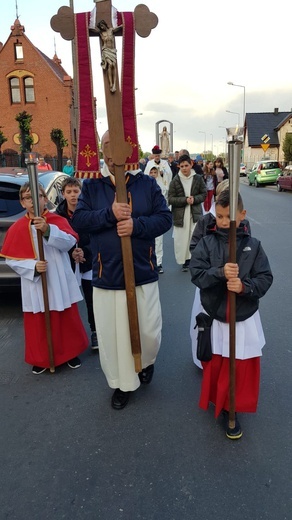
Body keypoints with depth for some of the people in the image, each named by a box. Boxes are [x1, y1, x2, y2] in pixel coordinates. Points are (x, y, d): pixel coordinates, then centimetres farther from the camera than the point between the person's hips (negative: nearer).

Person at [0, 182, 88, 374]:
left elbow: (69, 242, -21)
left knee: (67, 320, 13)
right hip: (35, 285, 0)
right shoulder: (17, 228, -3)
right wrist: (32, 267, -19)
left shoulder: (58, 220, -4)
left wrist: (48, 230, -36)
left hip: (60, 283, 0)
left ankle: (71, 353, 33)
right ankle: (41, 359, 29)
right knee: (37, 324, 10)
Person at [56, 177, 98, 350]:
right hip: (68, 264, 1)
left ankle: (95, 332, 23)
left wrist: (84, 251, -18)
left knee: (92, 299, 6)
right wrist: (71, 253, -15)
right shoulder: (58, 215, -4)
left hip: (89, 262, 0)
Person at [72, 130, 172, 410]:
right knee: (112, 334, 8)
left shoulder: (147, 183, 2)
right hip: (106, 275, 0)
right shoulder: (91, 185, 3)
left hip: (143, 273, 0)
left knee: (149, 331, 7)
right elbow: (79, 219, -5)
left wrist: (136, 225, -20)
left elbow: (165, 218, -3)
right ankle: (122, 383, 31)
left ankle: (146, 362, 42)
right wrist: (109, 214, -20)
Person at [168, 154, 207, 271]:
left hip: (195, 214, 0)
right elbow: (170, 199, -5)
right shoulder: (175, 181, -3)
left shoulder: (198, 178, 1)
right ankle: (185, 261, 18)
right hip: (180, 215, 0)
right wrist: (185, 200, -17)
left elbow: (204, 194, 6)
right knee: (181, 239, 3)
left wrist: (194, 199, -13)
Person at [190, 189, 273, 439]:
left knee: (241, 368, 8)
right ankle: (215, 399, 43)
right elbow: (196, 273, -12)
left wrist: (244, 286, -24)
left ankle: (232, 409, 29)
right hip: (214, 317, 0)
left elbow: (265, 278, -6)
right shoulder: (207, 243, -6)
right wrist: (220, 273, -28)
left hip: (245, 318, 0)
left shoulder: (253, 245, -5)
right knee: (214, 364, 15)